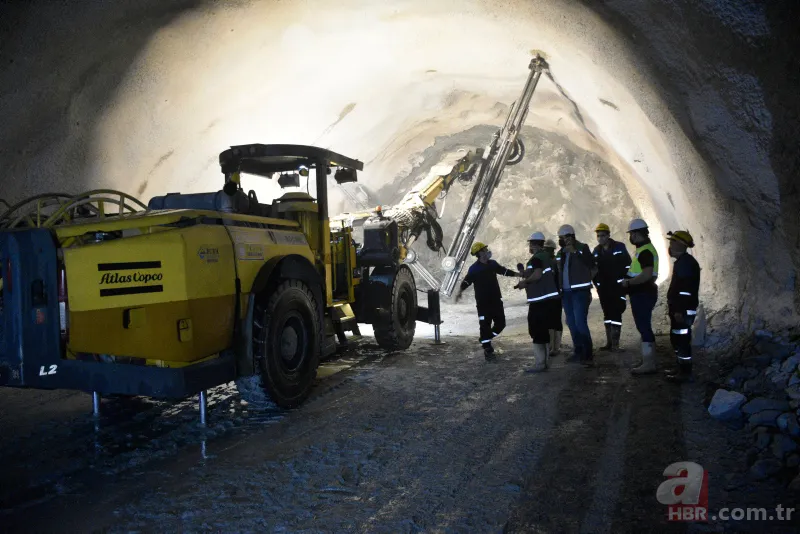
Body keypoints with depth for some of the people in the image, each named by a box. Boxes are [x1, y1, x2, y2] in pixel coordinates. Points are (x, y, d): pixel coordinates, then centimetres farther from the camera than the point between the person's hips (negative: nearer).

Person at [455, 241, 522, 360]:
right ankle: (487, 349, 9)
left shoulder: (493, 264, 6)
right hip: (483, 302, -6)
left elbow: (505, 271, 17)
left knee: (501, 323, 10)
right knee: (485, 326, -3)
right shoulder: (474, 268, -12)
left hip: (496, 300, 6)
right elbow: (467, 281, -14)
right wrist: (460, 291, -28)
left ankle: (487, 340, 29)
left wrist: (520, 274, 20)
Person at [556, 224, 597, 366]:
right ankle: (578, 351, 17)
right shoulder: (561, 253, 14)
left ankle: (587, 354, -9)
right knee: (572, 324, 9)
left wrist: (575, 252, -18)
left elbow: (592, 265, -16)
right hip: (566, 292, 6)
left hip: (580, 291, -6)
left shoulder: (582, 248, -2)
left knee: (580, 323, -14)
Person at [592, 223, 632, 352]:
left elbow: (628, 265, -4)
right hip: (603, 288, 5)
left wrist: (624, 281, -7)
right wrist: (596, 282, 7)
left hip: (617, 287, -5)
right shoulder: (596, 251, 9)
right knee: (607, 314, 9)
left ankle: (615, 343, -4)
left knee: (616, 314, -7)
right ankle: (609, 342, 15)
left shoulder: (619, 247, -4)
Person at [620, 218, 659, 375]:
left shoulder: (645, 251, -19)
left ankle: (648, 364, -2)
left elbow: (647, 275, -28)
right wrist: (630, 280, 12)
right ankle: (649, 360, 25)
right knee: (644, 327, 16)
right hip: (642, 294, 11)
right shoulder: (644, 249, 15)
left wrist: (628, 282, -18)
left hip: (643, 295, -11)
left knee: (644, 328, -6)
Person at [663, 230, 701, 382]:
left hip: (683, 310, -11)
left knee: (682, 340, -5)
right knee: (676, 338, 17)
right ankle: (681, 367, 27)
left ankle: (685, 372, 2)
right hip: (679, 309, 11)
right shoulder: (682, 261, 15)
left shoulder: (686, 262, -18)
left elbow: (686, 290, -23)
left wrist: (680, 311, -24)